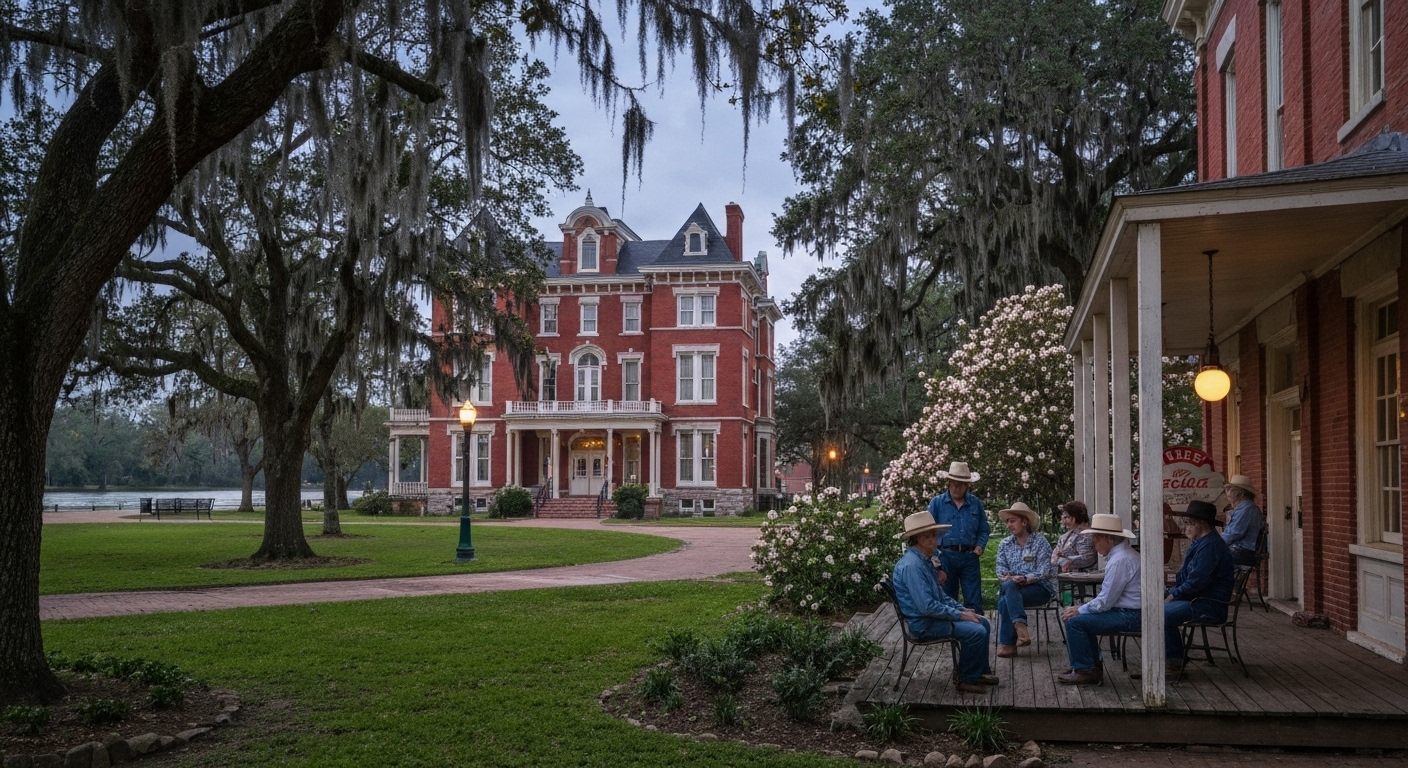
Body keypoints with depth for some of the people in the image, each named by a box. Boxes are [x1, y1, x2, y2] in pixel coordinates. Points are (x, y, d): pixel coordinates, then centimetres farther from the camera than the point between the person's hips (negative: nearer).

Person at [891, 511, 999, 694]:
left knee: (983, 623, 11)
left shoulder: (923, 560, 10)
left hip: (933, 616, 11)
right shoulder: (911, 565, -24)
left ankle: (980, 671, 21)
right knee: (976, 631, -19)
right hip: (924, 624, -11)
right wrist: (959, 615, -18)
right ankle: (965, 679, -2)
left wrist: (962, 609, 6)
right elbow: (927, 606, -28)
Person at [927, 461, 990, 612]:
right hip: (946, 557, -1)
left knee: (974, 602, 1)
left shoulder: (976, 503, 9)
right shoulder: (937, 503, 2)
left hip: (970, 557, 1)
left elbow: (984, 530, 15)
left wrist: (980, 545, -2)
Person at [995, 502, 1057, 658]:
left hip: (1041, 588, -4)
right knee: (1008, 585, -33)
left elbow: (1044, 572, -12)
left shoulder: (1040, 542, -3)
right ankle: (1020, 627, -42)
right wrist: (1006, 577, -18)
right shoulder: (1004, 544, 12)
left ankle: (1006, 644, -25)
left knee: (1004, 600, -30)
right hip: (1014, 588, 4)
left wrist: (1025, 579, -28)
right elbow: (1001, 569, 6)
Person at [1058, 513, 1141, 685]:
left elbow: (1105, 602, -20)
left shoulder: (1120, 560, -21)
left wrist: (1080, 610, -6)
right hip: (1126, 611, 11)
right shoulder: (1120, 553, 13)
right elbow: (1107, 595, 17)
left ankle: (1084, 671, -3)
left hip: (1128, 616, -11)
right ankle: (1093, 668, 19)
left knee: (1075, 622, -13)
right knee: (1084, 619, 18)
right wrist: (1081, 608, 8)